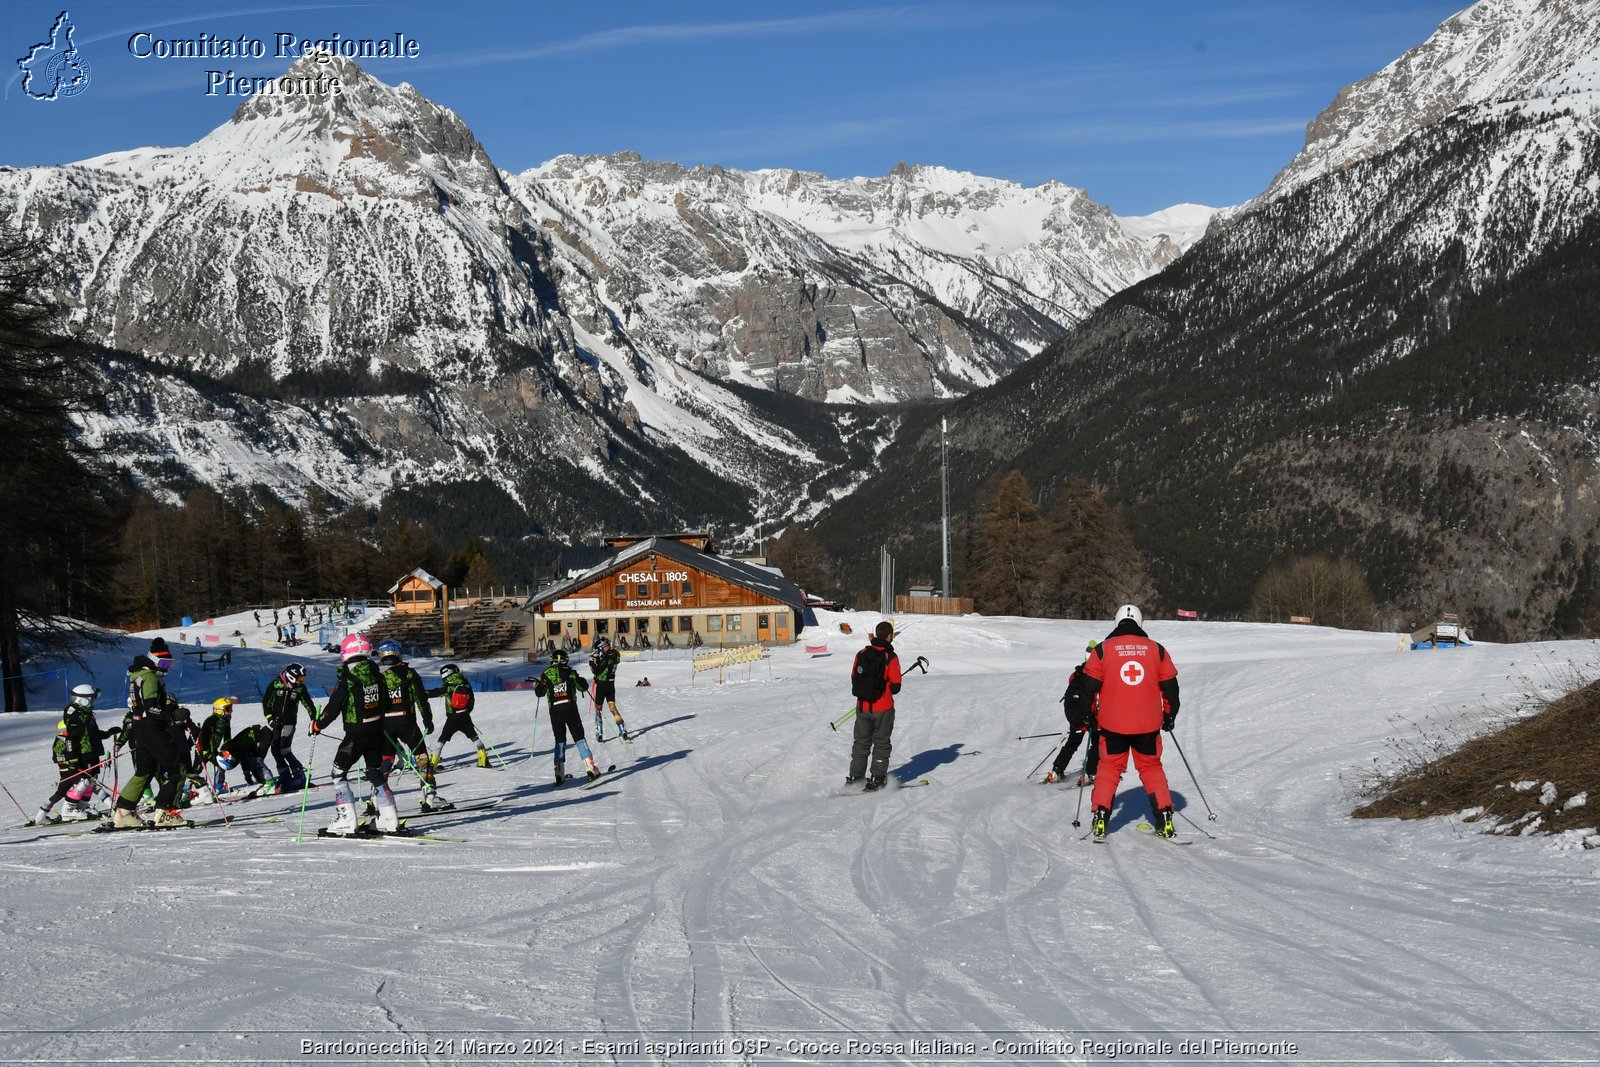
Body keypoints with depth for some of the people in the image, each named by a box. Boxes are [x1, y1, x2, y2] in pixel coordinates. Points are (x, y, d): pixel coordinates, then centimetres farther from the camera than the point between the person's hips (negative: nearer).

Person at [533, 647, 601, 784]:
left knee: (560, 741, 13)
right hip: (570, 709, -1)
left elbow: (540, 693, 9)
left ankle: (560, 773, 6)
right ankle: (591, 769, -8)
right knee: (579, 738, 3)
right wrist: (579, 678, 27)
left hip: (555, 711, 1)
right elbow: (583, 687, 7)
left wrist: (537, 685, 28)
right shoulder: (570, 672, 0)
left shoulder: (546, 674, 1)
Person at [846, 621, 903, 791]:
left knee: (861, 742, 16)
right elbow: (895, 687, -13)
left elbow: (854, 679, 4)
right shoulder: (891, 658, -15)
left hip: (862, 707, 4)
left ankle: (855, 777, 14)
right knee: (881, 742, 11)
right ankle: (878, 779, 10)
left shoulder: (861, 654, -3)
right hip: (883, 708, -4)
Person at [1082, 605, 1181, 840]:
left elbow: (1090, 686, 0)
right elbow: (1170, 686, 7)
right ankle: (1165, 820, 7)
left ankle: (1100, 819, 1)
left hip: (1113, 723, -1)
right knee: (1152, 768, 14)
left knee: (1109, 768, 10)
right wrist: (1170, 715, 19)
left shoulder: (1102, 650, -2)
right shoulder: (1156, 649, 3)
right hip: (1148, 724, 1)